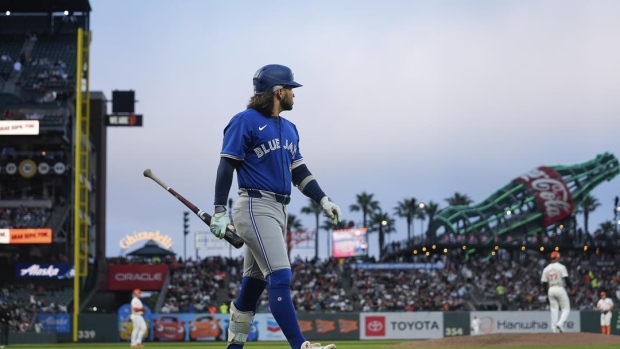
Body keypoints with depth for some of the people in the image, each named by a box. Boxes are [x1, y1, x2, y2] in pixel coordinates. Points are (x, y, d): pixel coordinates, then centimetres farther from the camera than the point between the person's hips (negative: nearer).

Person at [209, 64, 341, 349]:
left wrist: (323, 200, 7)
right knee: (280, 277, -18)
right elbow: (227, 166, -11)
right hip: (255, 207, -9)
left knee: (254, 282, 12)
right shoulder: (245, 121, -7)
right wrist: (220, 211, -17)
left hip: (279, 211, 9)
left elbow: (299, 171, 20)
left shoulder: (289, 129, 18)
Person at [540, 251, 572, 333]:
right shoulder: (561, 267, -6)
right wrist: (571, 287, 0)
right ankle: (560, 323, -20)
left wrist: (546, 293, 16)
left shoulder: (546, 269, 8)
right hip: (560, 289, -4)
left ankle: (554, 328, 2)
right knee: (566, 309, 2)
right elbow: (566, 278, -14)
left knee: (554, 310, 9)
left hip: (550, 290, 4)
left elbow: (544, 282, 8)